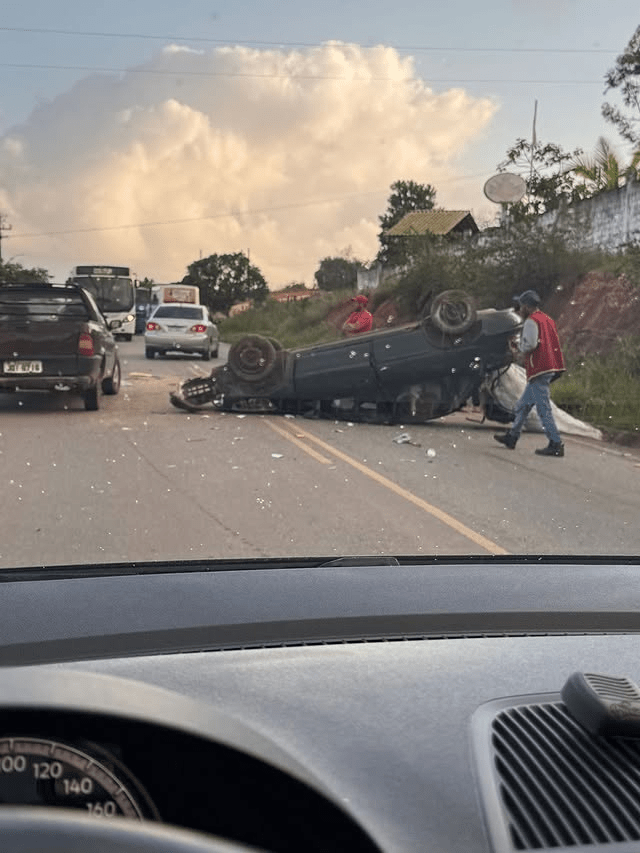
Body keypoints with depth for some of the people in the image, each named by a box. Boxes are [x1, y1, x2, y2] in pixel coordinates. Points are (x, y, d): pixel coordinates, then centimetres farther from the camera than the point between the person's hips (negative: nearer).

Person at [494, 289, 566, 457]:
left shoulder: (531, 321, -9)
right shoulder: (547, 320, 19)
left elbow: (529, 344, -22)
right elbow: (554, 344, 19)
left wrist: (520, 346, 0)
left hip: (539, 370, -10)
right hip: (550, 368, 10)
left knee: (543, 408, -9)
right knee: (523, 405, 18)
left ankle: (556, 444, -12)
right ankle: (512, 437, 27)